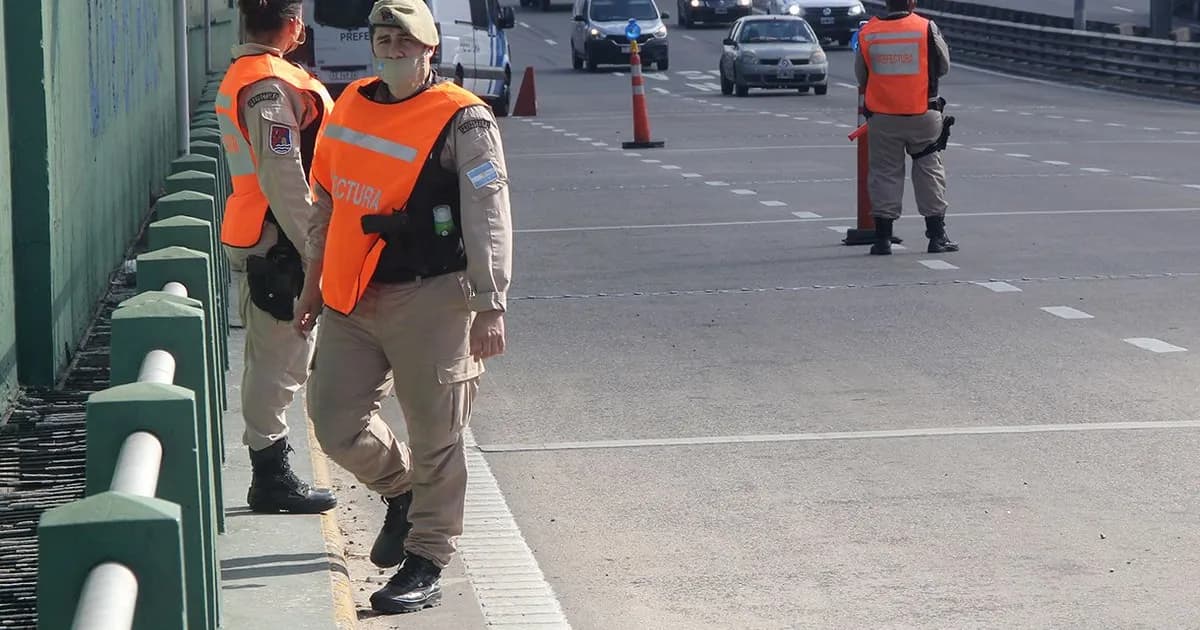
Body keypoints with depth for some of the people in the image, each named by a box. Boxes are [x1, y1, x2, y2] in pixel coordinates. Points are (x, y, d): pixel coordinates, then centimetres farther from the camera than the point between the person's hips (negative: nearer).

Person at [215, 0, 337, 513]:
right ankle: (272, 479, 2)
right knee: (279, 362, -4)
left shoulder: (239, 77, 15)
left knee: (273, 359, 15)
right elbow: (283, 178, -22)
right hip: (277, 243, -10)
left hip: (252, 236, 10)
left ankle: (271, 473, 21)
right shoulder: (271, 86, -17)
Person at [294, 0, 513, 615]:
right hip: (350, 302, 6)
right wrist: (315, 284, 21)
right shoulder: (350, 106, 11)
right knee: (335, 420, 10)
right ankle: (401, 490, 37)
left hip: (428, 299, -6)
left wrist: (490, 308, -15)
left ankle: (425, 564, 13)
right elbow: (328, 202, 20)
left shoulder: (462, 121, -9)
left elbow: (488, 219, -11)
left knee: (434, 436, 1)